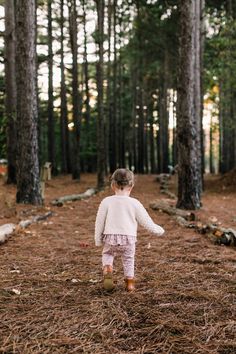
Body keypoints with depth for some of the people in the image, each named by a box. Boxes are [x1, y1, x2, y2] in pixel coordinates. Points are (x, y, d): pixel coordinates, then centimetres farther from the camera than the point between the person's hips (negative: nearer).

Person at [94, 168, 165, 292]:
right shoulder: (134, 203, -4)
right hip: (129, 238, 0)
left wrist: (98, 240, 14)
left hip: (110, 237, 0)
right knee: (129, 259, 22)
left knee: (107, 254, 26)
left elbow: (99, 222, 2)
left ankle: (107, 268, 2)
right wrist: (158, 230, 20)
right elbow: (147, 222, 3)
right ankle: (129, 282, 22)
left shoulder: (106, 201, -3)